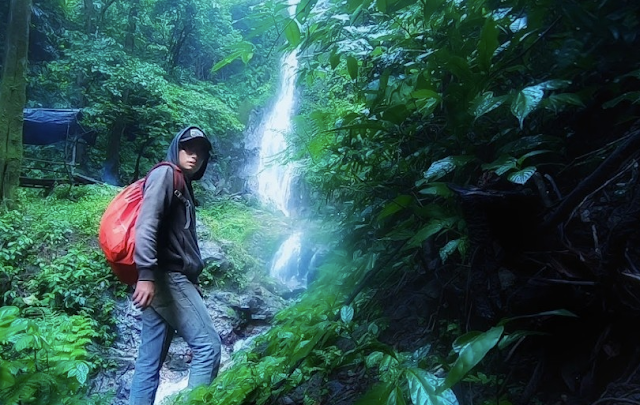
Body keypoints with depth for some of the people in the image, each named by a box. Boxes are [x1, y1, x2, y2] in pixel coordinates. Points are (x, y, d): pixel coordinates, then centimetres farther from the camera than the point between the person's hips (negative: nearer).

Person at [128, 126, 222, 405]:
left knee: (149, 362, 8)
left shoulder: (184, 185, 24)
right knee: (208, 346, -11)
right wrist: (146, 274, -28)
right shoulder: (165, 174, -3)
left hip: (172, 279, 9)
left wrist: (192, 283, 18)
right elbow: (146, 224, -18)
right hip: (166, 276, -9)